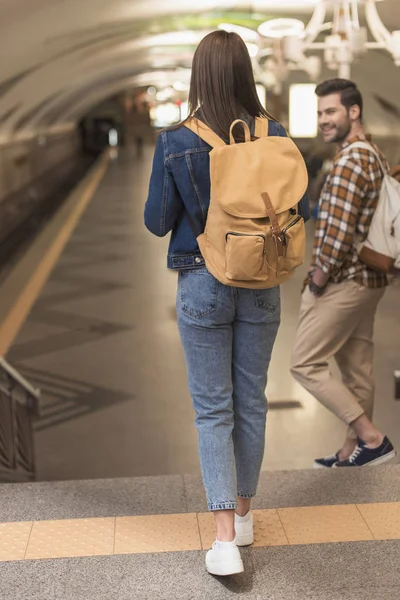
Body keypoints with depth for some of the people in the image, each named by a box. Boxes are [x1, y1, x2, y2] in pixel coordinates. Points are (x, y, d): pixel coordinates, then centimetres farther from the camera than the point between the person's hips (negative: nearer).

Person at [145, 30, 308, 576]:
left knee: (213, 408, 7)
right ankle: (243, 513, 32)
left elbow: (157, 222, -5)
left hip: (203, 285, -2)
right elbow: (300, 210, 0)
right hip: (260, 286, 2)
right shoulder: (274, 136, -7)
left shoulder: (175, 144, -13)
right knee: (251, 400, 16)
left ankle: (225, 538, 2)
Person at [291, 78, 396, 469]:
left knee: (306, 365, -1)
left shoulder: (349, 162, -18)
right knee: (357, 368, 14)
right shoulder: (374, 156, 14)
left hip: (342, 283, -10)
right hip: (367, 279, 10)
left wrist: (319, 278, -13)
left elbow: (338, 230, -25)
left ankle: (372, 439, 0)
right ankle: (353, 452, 24)